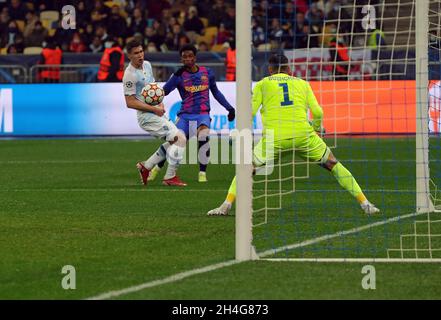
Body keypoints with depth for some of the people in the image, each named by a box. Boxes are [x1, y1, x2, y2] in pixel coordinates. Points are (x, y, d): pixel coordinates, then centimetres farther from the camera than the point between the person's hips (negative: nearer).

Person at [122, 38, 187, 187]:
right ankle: (170, 177, -9)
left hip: (157, 112, 9)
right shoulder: (130, 75, -17)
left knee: (173, 141, 15)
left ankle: (146, 166, 22)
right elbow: (130, 102, -18)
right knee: (179, 139, -14)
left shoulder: (147, 65, 10)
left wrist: (160, 103, 3)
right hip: (147, 117, -9)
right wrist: (154, 109, -17)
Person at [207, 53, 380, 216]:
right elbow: (317, 112, 9)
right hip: (302, 134, 1)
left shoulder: (262, 84, 15)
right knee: (333, 165, 15)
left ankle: (227, 204, -1)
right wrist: (316, 128, 29)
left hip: (274, 138, -1)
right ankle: (364, 203, 10)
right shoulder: (302, 83, 18)